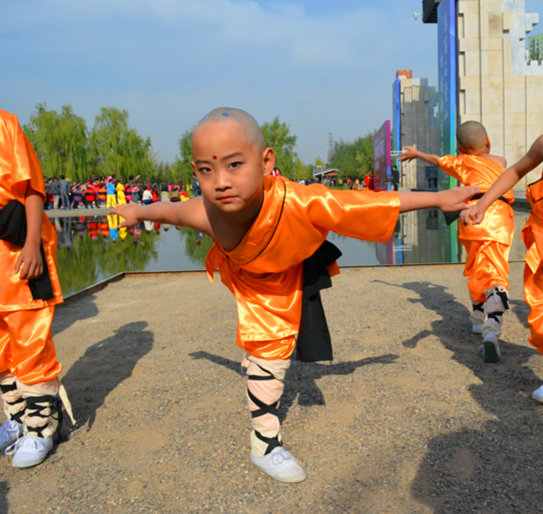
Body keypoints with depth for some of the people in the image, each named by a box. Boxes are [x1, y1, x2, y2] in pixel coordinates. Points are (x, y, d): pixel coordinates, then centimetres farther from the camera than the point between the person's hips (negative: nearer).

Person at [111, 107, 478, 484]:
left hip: (294, 266, 1)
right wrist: (137, 212, 1)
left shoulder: (300, 202, -51)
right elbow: (169, 210, -19)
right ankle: (265, 443, 18)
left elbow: (378, 203, -41)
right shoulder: (205, 215, -43)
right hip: (249, 274, 0)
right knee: (267, 349, -2)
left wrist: (440, 198, -32)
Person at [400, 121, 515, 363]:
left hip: (472, 219, 1)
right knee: (495, 275, -10)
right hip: (498, 221, 0)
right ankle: (491, 331, -31)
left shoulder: (465, 162, 18)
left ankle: (479, 320, 35)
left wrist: (417, 153, 50)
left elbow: (438, 160, 32)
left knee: (477, 271, 21)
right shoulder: (501, 162, 23)